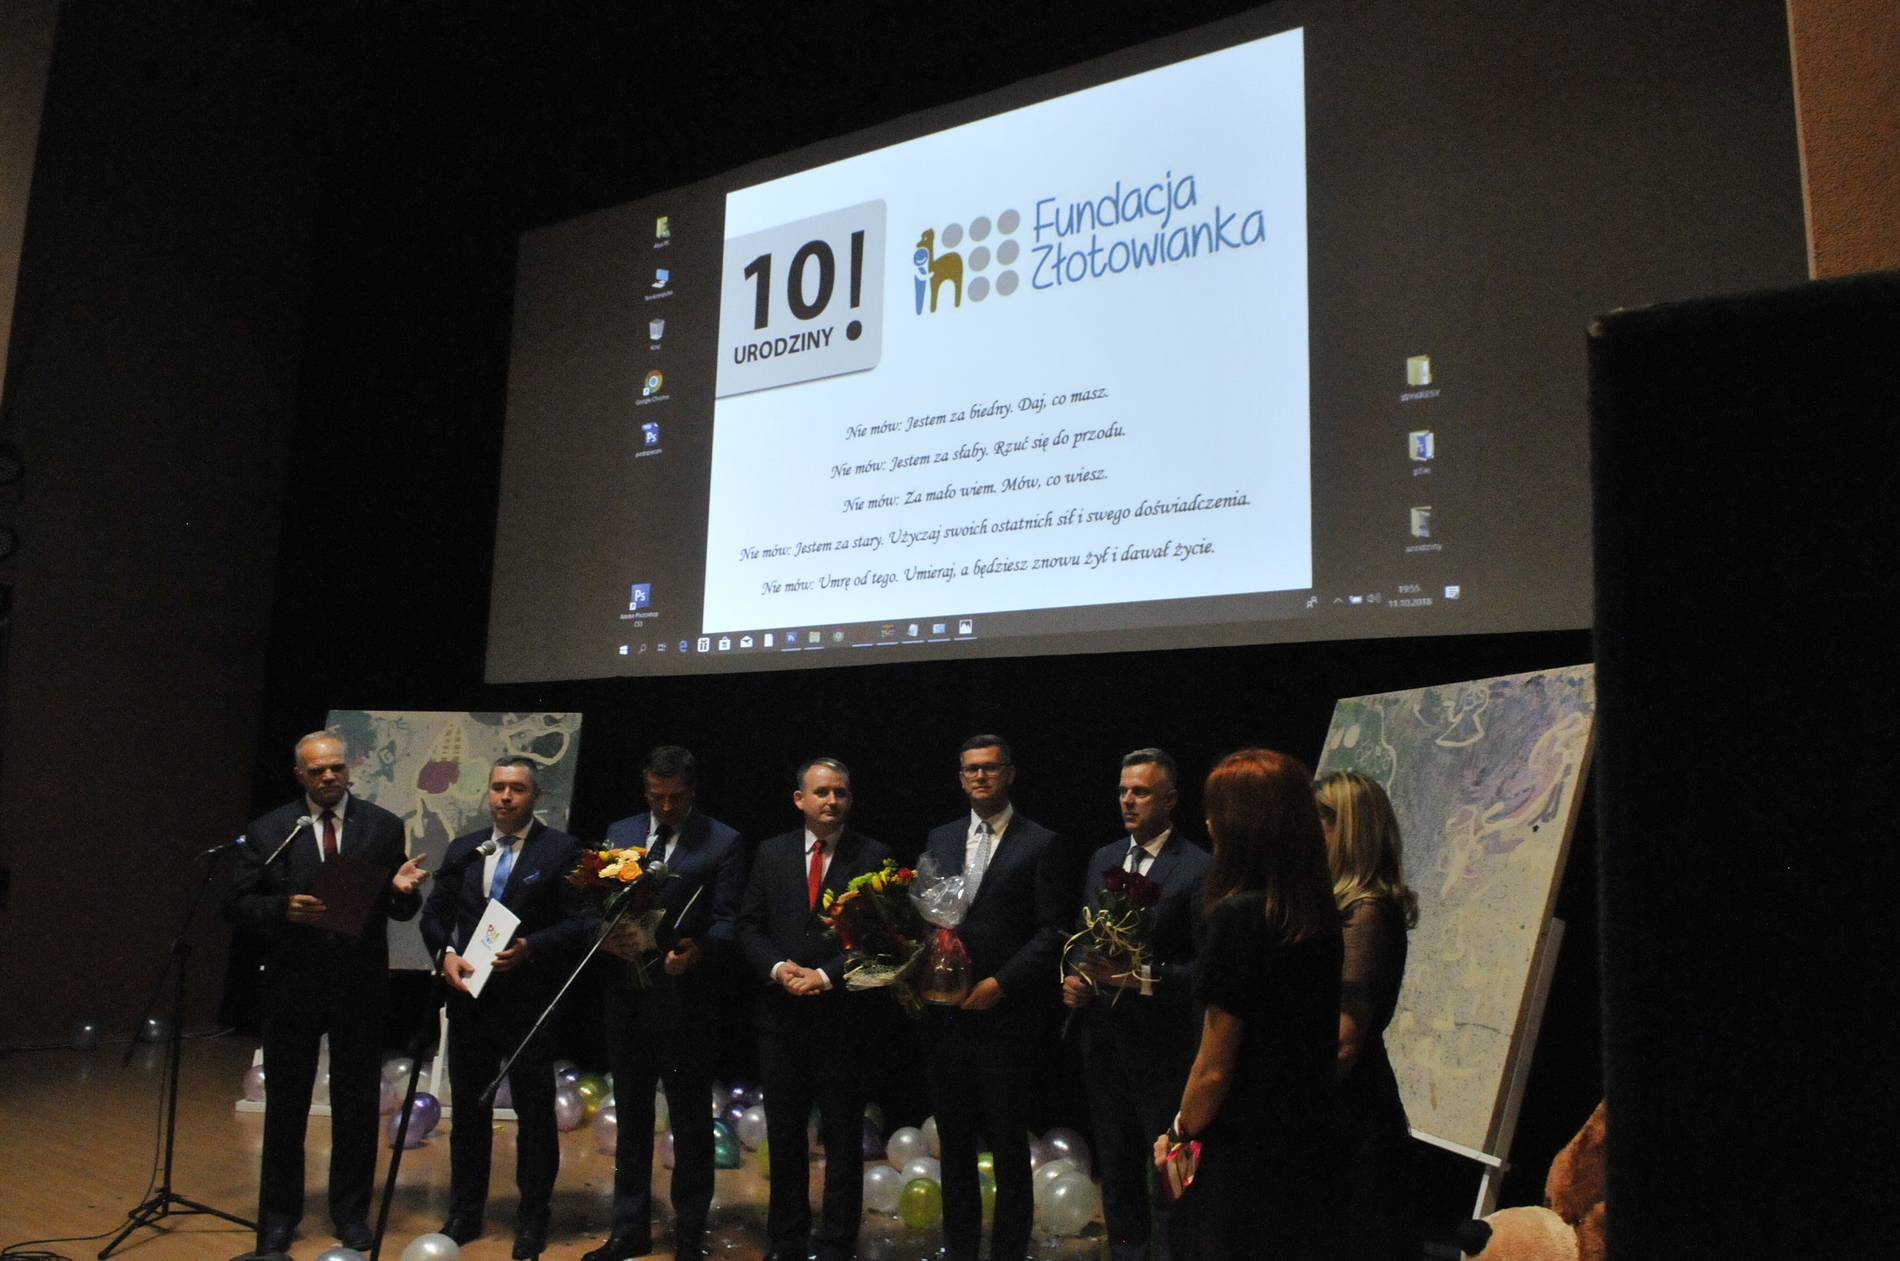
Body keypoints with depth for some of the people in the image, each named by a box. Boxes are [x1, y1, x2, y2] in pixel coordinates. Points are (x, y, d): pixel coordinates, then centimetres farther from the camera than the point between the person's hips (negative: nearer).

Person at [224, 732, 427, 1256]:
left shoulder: (384, 827, 1)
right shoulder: (268, 832, -1)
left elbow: (400, 910, 2)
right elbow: (236, 904, -2)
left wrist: (404, 889, -21)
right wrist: (283, 908, -21)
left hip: (360, 987, 0)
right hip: (292, 986, 0)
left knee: (358, 1105, 9)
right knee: (285, 1104, 12)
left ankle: (351, 1212, 24)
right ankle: (279, 1213, 27)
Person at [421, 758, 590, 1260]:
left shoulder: (561, 850, -6)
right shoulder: (462, 849, 10)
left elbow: (579, 922, -9)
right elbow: (434, 913, 11)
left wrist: (530, 947, -22)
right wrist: (446, 952, -8)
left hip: (530, 1001, -4)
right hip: (469, 997, 4)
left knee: (535, 1112, 6)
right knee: (469, 1108, 15)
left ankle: (532, 1218, 19)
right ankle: (464, 1212, 28)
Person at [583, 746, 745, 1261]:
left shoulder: (722, 843, -4)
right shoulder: (619, 833, 9)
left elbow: (727, 920, -7)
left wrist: (698, 950, -26)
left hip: (686, 1000, -4)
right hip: (627, 995, 4)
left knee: (691, 1119, 7)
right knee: (631, 1116, 15)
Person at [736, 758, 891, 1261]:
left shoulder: (873, 857, -4)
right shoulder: (771, 854, 6)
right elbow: (750, 926, 5)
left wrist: (826, 975, -16)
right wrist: (778, 968, -12)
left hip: (842, 1015, -3)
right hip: (781, 1014, 3)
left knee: (842, 1137, 7)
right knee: (784, 1135, 13)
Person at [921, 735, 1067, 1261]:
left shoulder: (1041, 843, -4)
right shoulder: (940, 839, 11)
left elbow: (1051, 931, -8)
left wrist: (1000, 983, -14)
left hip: (1006, 1015, -4)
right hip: (943, 1013, 5)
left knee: (1009, 1143, 6)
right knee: (953, 1139, 14)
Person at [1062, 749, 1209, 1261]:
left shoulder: (1199, 868, -12)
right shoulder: (1102, 859, 9)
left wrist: (1145, 978, -22)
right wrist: (1076, 978, -1)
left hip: (1163, 1045, -6)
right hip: (1104, 1039, 6)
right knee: (1116, 1167, 18)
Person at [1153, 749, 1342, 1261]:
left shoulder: (1239, 915, -21)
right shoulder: (1319, 912, 1)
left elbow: (1214, 1068, -19)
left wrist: (1179, 1134, -2)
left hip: (1241, 1157, -7)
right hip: (1303, 1144, 8)